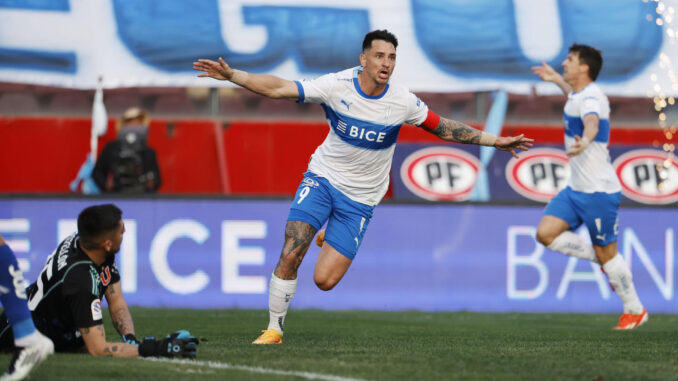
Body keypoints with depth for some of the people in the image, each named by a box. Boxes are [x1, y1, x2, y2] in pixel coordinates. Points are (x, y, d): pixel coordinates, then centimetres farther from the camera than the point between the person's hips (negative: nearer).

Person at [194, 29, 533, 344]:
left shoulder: (403, 102, -11)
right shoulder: (337, 86, -15)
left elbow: (442, 128, 4)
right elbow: (278, 89, -17)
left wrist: (496, 141, 3)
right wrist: (231, 75, -29)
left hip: (360, 198, 1)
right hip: (323, 177, -1)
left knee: (324, 281, -7)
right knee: (290, 255, -19)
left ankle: (331, 237, 28)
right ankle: (274, 329, 0)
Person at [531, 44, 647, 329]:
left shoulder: (591, 99, -21)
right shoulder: (578, 95, 9)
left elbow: (592, 122, -46)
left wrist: (585, 141, -68)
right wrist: (556, 80, 49)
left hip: (599, 191, -9)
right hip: (576, 188, 9)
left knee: (606, 253, 0)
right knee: (546, 233, -3)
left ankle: (635, 310, 17)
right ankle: (605, 262, 13)